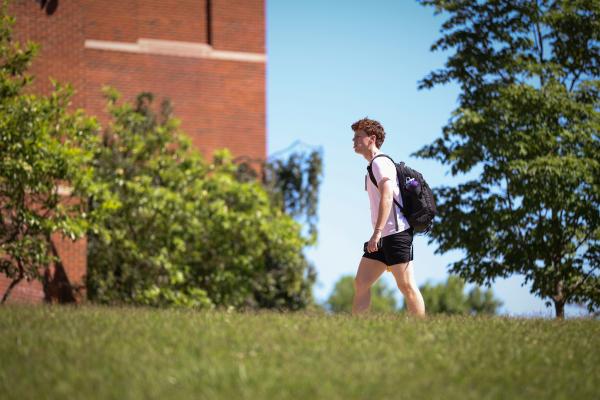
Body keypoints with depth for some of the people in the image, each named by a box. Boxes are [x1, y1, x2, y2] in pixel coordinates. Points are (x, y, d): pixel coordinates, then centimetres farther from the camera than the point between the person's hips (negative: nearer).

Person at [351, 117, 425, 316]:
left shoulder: (380, 162, -8)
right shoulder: (374, 165, 23)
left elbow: (387, 197, -21)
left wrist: (377, 233, -27)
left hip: (396, 233, -10)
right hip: (382, 238, 10)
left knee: (406, 286, -9)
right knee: (360, 284, 3)